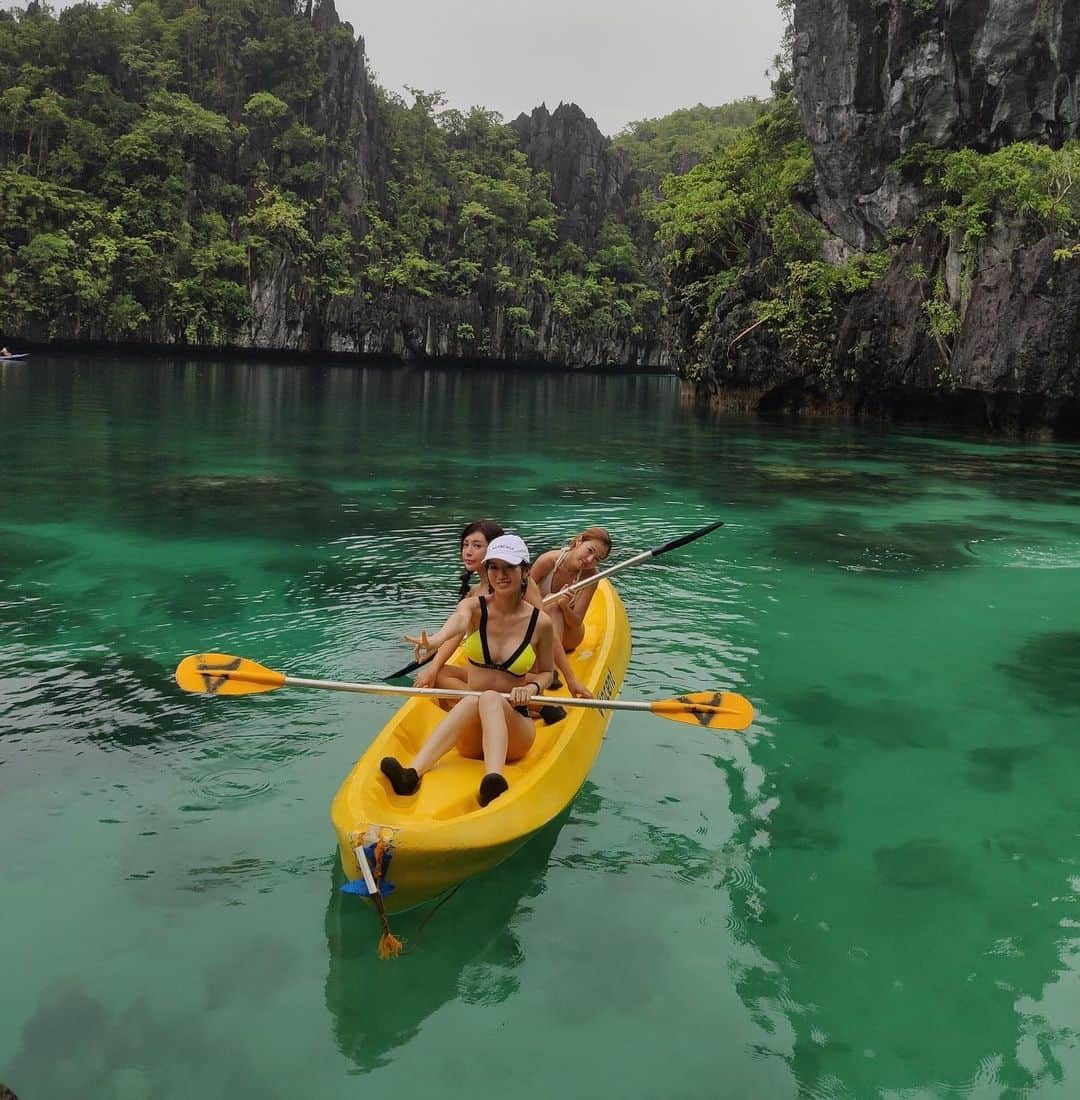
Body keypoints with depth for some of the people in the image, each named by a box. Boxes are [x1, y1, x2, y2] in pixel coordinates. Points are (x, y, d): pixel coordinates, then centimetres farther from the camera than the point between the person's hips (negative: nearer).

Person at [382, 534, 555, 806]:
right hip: (470, 736, 1)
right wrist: (433, 641, -50)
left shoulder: (540, 623, -2)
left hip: (515, 726, -1)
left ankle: (494, 782, -61)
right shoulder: (474, 607, -1)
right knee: (475, 700, -34)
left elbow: (546, 672, 13)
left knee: (491, 699, -34)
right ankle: (412, 774, -55)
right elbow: (458, 621, -26)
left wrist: (532, 687, -12)